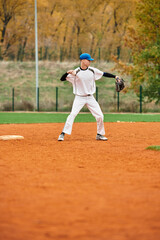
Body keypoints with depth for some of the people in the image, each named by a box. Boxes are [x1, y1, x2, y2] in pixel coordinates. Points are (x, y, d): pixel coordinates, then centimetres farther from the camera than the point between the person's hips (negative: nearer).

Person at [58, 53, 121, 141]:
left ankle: (99, 134, 19)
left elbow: (104, 74, 9)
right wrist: (68, 73, -30)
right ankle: (63, 134, -18)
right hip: (79, 97, -4)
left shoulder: (93, 70, 0)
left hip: (90, 97, 4)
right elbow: (62, 79, -11)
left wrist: (115, 76, 1)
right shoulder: (76, 72, -10)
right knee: (72, 114, -20)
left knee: (99, 115, 1)